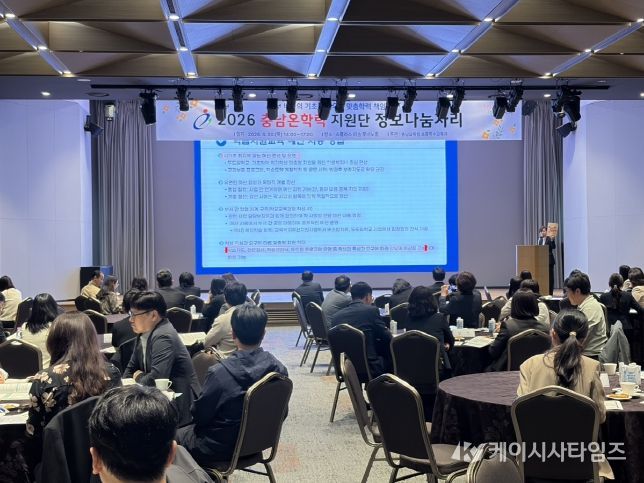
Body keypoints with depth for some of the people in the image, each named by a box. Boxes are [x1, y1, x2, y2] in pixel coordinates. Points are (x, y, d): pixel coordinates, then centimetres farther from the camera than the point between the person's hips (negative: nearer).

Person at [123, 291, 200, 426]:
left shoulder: (164, 337, -21)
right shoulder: (143, 333, 5)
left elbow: (155, 379, -28)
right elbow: (131, 369, 17)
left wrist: (139, 377, -8)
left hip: (179, 404, -8)